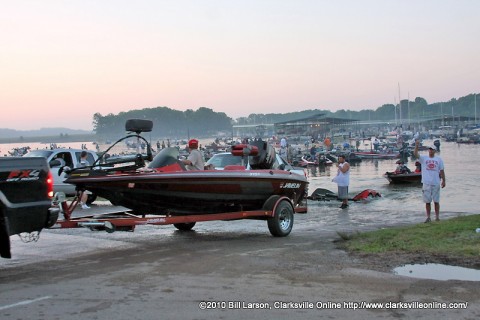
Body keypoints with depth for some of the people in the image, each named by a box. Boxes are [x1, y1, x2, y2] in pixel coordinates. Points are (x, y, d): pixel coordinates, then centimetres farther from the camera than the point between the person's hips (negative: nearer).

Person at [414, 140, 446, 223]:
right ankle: (428, 217, 10)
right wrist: (416, 145, -24)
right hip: (426, 183, 0)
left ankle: (437, 217, 12)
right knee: (427, 201, 4)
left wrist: (443, 180, 3)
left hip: (436, 183, 0)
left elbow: (442, 171, 8)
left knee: (436, 201, 5)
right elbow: (415, 154, -12)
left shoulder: (439, 159, 7)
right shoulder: (424, 158, 5)